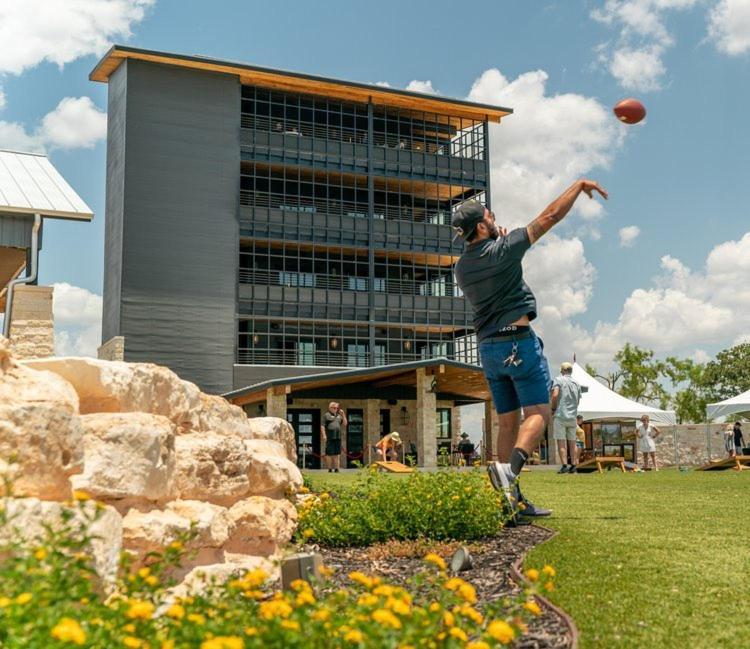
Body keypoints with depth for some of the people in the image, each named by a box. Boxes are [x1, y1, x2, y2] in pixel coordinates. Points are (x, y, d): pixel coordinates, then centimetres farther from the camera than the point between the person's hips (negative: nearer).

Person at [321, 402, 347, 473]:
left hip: (338, 437, 6)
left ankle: (336, 469, 8)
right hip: (329, 438, -6)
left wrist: (343, 415, 8)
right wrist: (324, 435, -14)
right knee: (329, 453, -4)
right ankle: (330, 469, 0)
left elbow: (345, 424, 17)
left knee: (337, 454, 6)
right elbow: (322, 426, -5)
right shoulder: (326, 415, 1)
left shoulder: (339, 416, 19)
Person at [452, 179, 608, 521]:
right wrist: (580, 185, 6)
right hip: (518, 341, -7)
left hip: (488, 347, 7)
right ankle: (509, 468, -34)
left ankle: (514, 500, 5)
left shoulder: (461, 267, 9)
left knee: (508, 421, 8)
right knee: (538, 413, -9)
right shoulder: (503, 249, -10)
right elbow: (549, 216, -5)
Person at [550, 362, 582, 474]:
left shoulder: (558, 379, -3)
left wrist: (552, 408, -4)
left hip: (560, 415, -5)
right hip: (573, 416, 5)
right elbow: (578, 401, 16)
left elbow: (555, 395, -16)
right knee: (572, 442, 11)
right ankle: (573, 465, 9)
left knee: (561, 441, -4)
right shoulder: (576, 383, 13)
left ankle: (564, 465, -10)